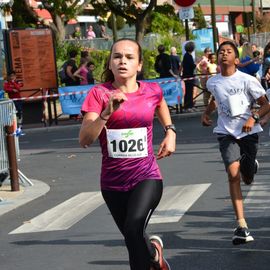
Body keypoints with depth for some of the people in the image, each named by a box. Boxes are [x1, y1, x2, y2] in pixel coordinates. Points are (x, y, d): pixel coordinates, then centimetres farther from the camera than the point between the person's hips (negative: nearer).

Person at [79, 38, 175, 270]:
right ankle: (153, 249, 49)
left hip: (146, 177, -1)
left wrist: (170, 131, 10)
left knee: (134, 229, -28)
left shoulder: (152, 91, -2)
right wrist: (107, 113, -31)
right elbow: (85, 140, -19)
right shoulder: (99, 94, -8)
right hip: (113, 183, 1)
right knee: (134, 241, 17)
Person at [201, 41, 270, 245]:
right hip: (226, 132, 1)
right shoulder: (212, 83, 2)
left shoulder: (247, 80, -9)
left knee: (247, 179, 7)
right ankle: (242, 226, -21)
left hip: (249, 131, -1)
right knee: (233, 174, -18)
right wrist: (207, 112, 9)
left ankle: (252, 165, 50)